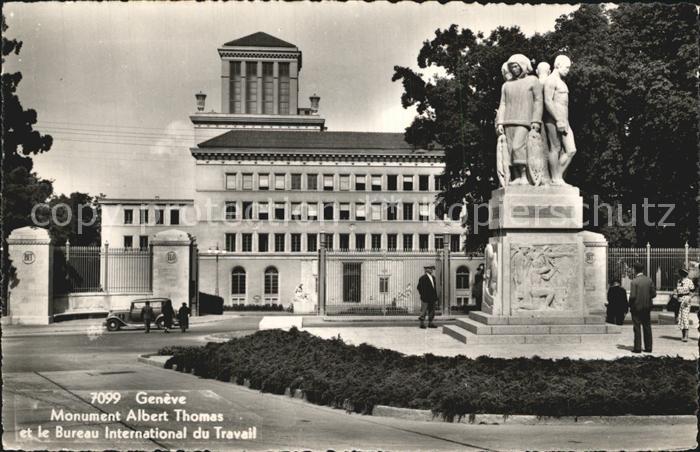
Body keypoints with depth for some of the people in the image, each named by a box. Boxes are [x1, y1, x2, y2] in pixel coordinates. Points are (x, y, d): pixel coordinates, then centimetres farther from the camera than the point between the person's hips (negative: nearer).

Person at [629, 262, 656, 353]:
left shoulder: (634, 282, -15)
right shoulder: (649, 280, 1)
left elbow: (632, 296, -18)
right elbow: (654, 293, 2)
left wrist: (630, 305, -4)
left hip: (636, 307, -5)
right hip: (647, 307, 5)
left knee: (637, 328, 1)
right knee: (647, 327, 11)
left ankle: (637, 348, 2)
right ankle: (648, 347, 13)